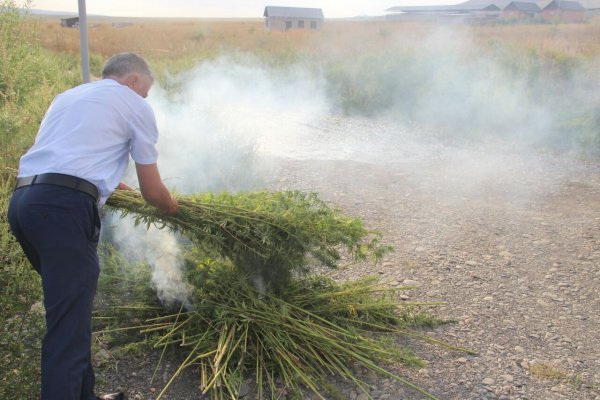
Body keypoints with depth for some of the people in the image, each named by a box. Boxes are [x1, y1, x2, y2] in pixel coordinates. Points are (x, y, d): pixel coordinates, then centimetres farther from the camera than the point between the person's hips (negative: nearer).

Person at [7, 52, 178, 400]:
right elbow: (152, 192, 12)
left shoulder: (67, 96, 29)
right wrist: (173, 208, 33)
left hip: (22, 200, 8)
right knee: (68, 330, -6)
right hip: (64, 208, -8)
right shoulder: (136, 105, 9)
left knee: (70, 311, 20)